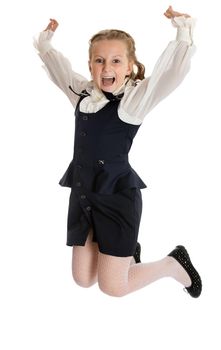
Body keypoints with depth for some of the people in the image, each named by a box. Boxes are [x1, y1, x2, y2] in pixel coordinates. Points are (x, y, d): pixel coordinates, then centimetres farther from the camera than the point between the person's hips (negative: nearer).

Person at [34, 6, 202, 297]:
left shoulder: (136, 97, -8)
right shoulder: (83, 92, 8)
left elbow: (174, 71, -21)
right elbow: (56, 65, 26)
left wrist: (183, 28, -25)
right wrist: (45, 39, 22)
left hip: (118, 196, -6)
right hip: (83, 194, 6)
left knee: (112, 286, -2)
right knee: (83, 280, 11)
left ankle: (174, 264, 22)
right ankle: (127, 252, 40)